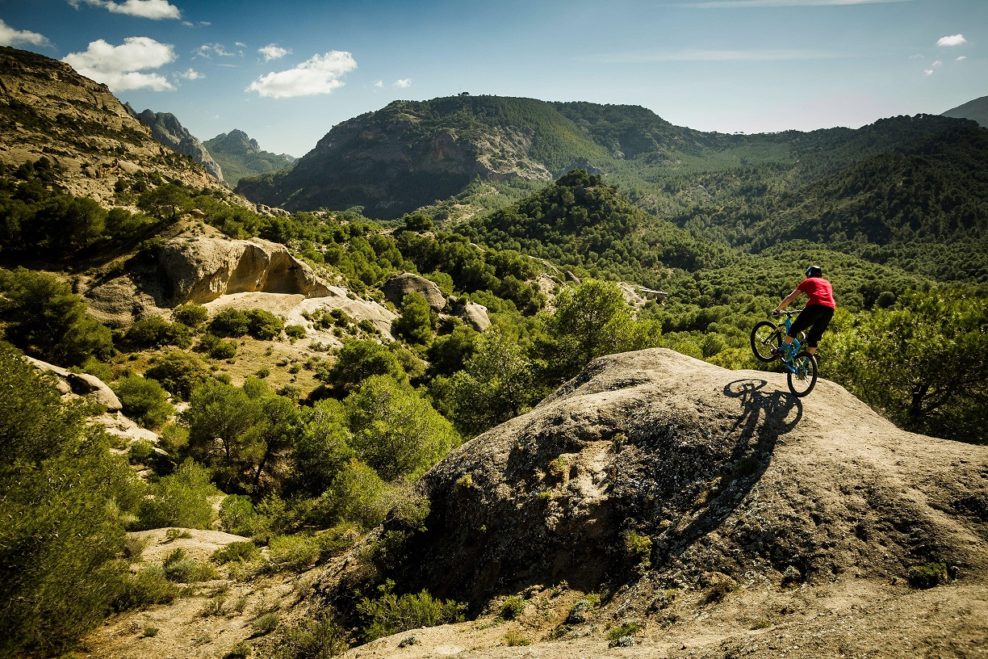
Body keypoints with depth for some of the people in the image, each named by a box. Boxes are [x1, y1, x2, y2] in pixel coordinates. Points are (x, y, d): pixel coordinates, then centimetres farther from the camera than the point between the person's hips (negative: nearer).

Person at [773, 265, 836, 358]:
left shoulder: (808, 281, 21)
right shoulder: (827, 283, 34)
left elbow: (790, 298, 22)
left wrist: (779, 309, 34)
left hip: (815, 306, -5)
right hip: (830, 309, 5)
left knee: (794, 329, 13)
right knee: (813, 337, 16)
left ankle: (782, 350, 18)